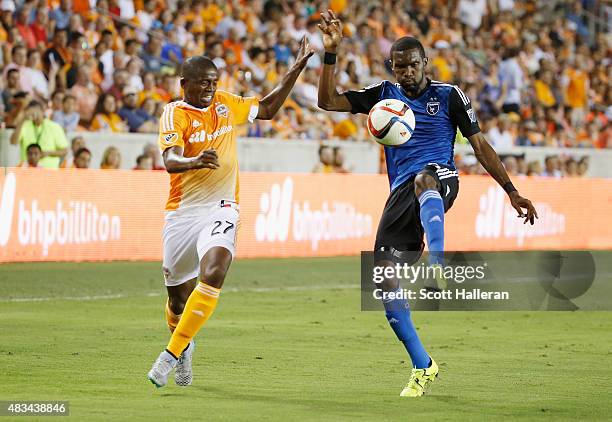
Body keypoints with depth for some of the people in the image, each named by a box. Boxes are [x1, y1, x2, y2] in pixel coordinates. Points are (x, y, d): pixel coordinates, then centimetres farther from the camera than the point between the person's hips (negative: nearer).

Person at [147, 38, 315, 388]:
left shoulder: (226, 104, 7)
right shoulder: (175, 113, -9)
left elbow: (267, 109, 23)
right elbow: (170, 161, -24)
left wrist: (297, 69, 16)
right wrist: (195, 161, -46)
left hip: (221, 209, 2)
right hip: (182, 211, -2)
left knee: (213, 274, -26)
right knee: (179, 295, 9)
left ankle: (173, 353, -19)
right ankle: (185, 346, 42)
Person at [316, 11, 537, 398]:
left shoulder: (449, 96, 6)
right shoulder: (383, 95, 15)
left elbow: (480, 144, 8)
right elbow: (328, 101, 9)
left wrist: (512, 192, 4)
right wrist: (332, 52, -2)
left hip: (439, 180, -4)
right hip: (401, 193, 4)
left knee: (423, 178, -42)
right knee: (385, 277, -7)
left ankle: (437, 267, -64)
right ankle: (423, 367, 5)